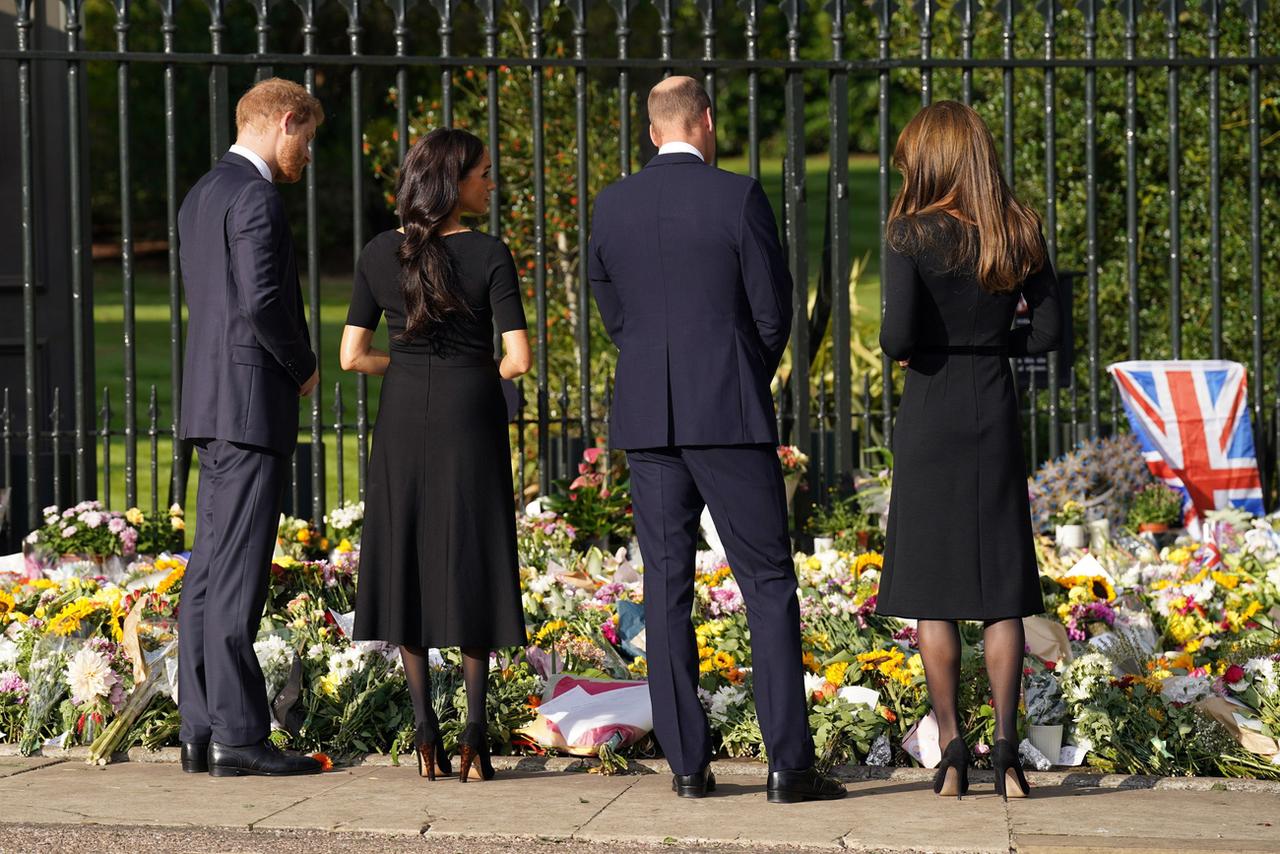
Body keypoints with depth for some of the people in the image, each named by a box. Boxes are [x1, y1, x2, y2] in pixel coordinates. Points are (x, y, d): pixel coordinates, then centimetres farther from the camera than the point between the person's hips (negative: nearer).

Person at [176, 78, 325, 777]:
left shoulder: (201, 196, 18)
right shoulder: (255, 197, -13)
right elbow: (262, 300, -22)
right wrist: (304, 367, -6)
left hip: (212, 402, 10)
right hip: (252, 403, -10)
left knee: (209, 571, 8)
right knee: (236, 574, -10)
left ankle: (201, 731, 10)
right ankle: (238, 736, -10)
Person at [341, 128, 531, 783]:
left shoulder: (378, 255, -1)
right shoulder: (490, 255, -9)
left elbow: (351, 357, -1)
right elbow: (519, 358, -13)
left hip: (403, 419, 2)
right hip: (471, 417, -2)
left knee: (408, 563, 10)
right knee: (471, 567, 7)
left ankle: (426, 730, 2)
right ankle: (474, 730, -4)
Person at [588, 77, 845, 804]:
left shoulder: (613, 207, 5)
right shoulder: (739, 196, -7)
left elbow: (615, 313, 11)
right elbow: (773, 309, -3)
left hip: (649, 419, 4)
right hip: (732, 416, -4)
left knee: (667, 587, 7)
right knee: (769, 585, 0)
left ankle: (687, 763, 6)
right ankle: (789, 764, -3)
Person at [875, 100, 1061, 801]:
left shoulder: (912, 233, -10)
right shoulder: (1021, 233, 3)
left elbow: (899, 335, -18)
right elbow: (1046, 332, 4)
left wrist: (897, 350, 3)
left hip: (931, 414, -4)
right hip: (997, 411, 4)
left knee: (932, 590, 4)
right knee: (1002, 588, 6)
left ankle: (951, 747, 3)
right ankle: (1006, 747, 2)